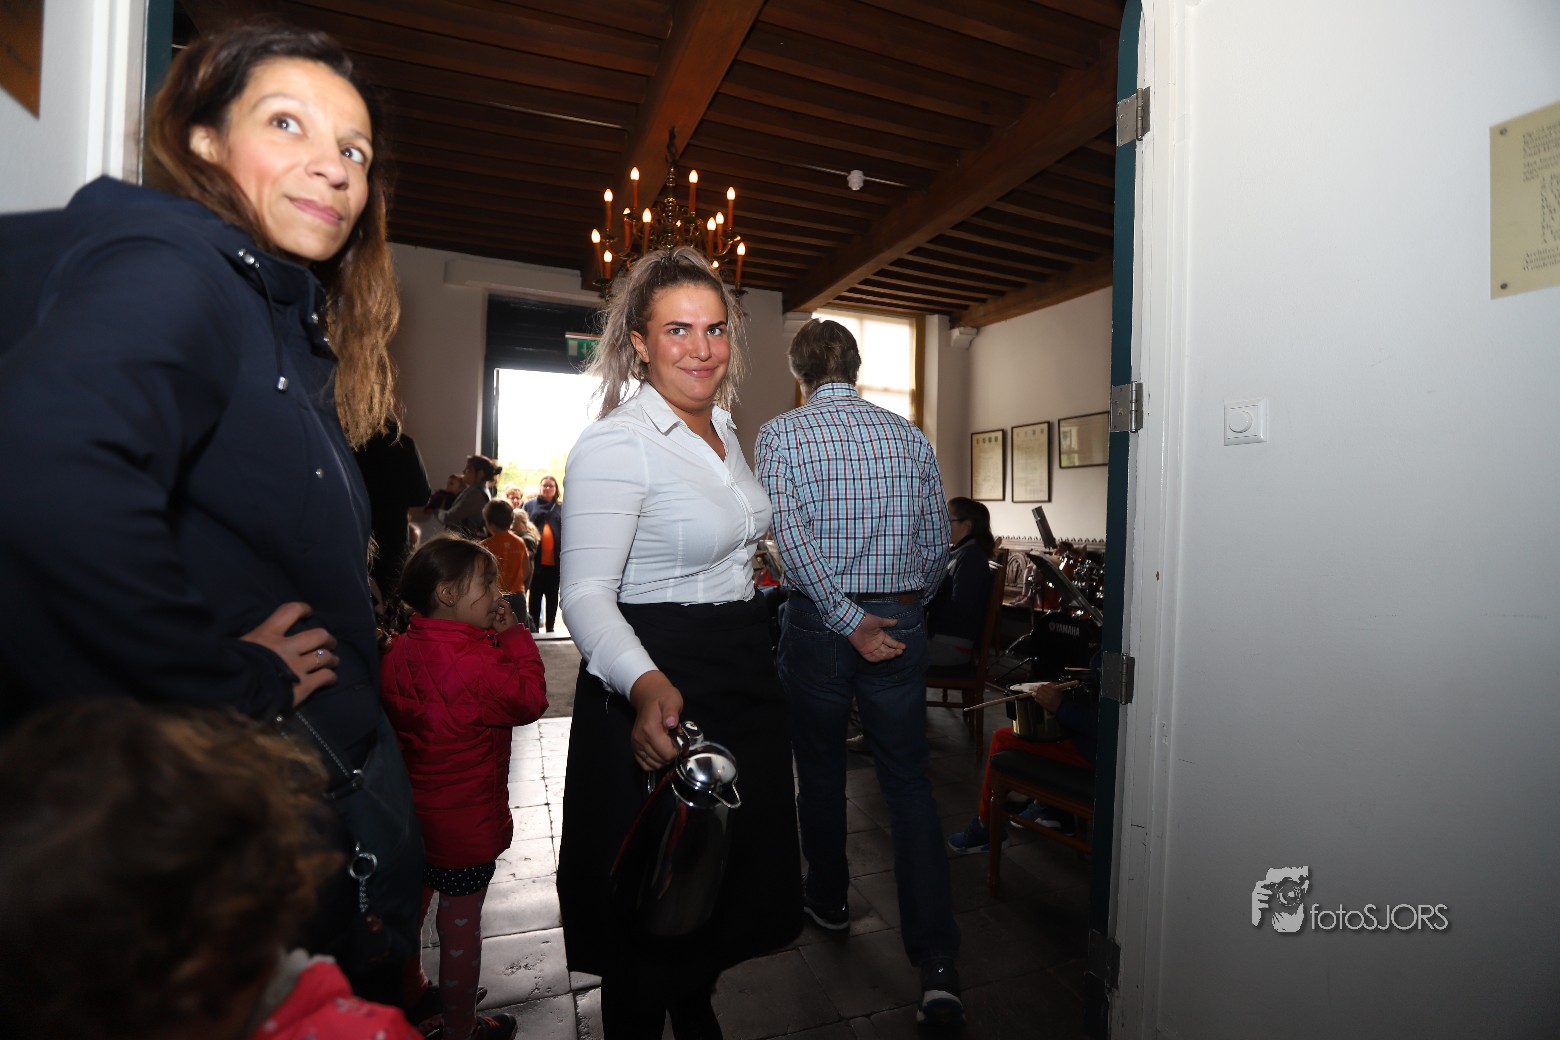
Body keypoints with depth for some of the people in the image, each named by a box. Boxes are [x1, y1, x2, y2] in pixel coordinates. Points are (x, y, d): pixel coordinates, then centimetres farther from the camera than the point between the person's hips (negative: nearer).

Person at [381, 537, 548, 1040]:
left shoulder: (401, 650, -5)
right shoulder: (476, 661, -31)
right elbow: (530, 698, -19)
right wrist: (514, 635, -14)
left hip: (411, 818, 9)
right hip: (464, 826, -8)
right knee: (461, 927, 12)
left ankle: (411, 995, 51)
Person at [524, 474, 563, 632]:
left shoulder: (562, 507, 4)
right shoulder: (530, 504, 6)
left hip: (554, 561, 0)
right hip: (536, 560, 0)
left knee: (552, 596, 9)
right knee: (535, 596, 7)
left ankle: (550, 628, 19)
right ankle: (533, 629, 15)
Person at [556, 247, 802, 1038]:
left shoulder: (724, 427, 8)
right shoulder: (615, 443, -18)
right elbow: (586, 594, -27)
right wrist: (645, 684, -45)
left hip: (741, 673, 8)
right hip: (657, 691, -8)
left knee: (731, 874, 24)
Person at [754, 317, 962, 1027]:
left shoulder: (780, 435, -6)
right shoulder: (910, 437, 3)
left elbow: (790, 537, -19)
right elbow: (938, 541, 5)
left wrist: (849, 619, -15)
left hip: (815, 625, -2)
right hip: (901, 621, 2)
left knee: (820, 769, 18)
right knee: (909, 784, 9)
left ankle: (828, 900, 39)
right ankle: (936, 962, 8)